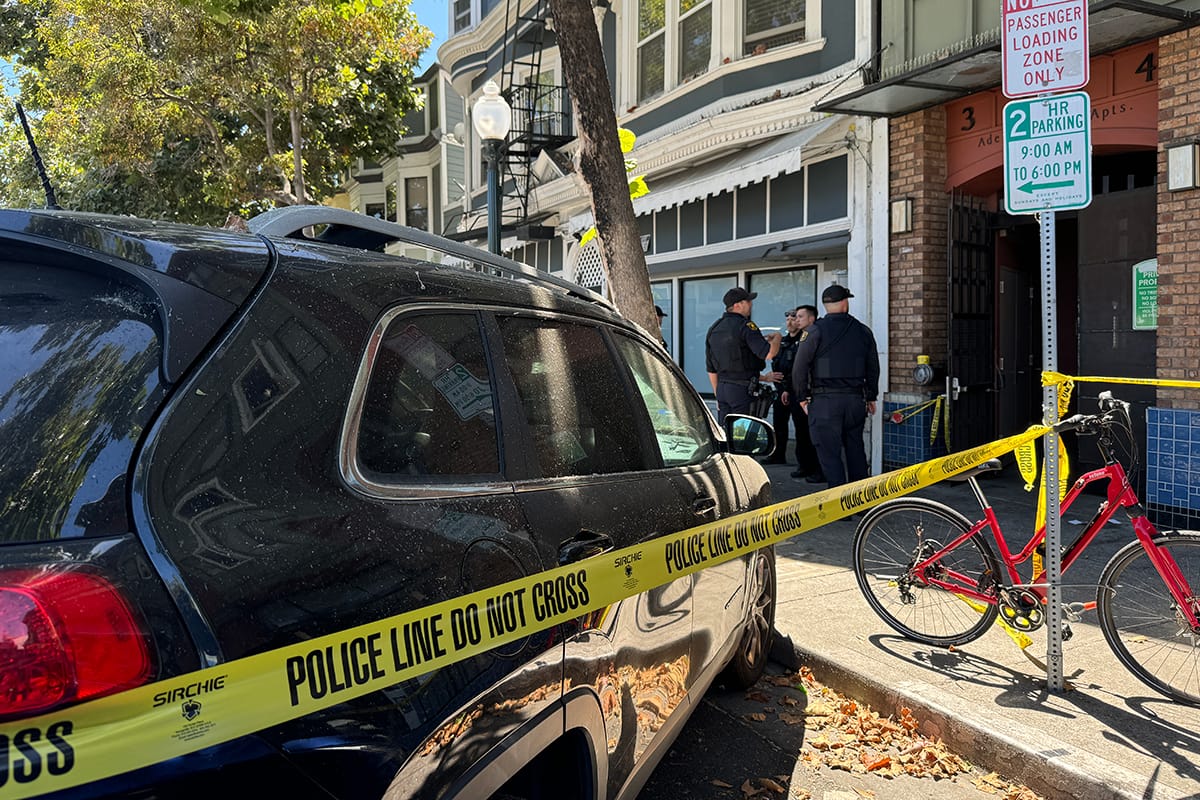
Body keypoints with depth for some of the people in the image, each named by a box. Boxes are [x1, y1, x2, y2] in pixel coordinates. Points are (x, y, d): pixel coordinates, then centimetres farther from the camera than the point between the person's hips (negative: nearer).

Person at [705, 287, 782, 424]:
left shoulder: (714, 329, 12)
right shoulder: (745, 326, -12)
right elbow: (768, 354, -19)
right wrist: (776, 338, 1)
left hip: (722, 387, 7)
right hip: (743, 389, -7)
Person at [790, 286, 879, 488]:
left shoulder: (815, 331, -6)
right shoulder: (864, 331, 8)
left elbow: (800, 367, -7)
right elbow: (873, 368, 14)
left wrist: (802, 397, 3)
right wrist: (871, 397, 24)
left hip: (825, 402, -5)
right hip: (856, 399, 5)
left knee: (829, 453, -1)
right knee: (855, 450, 16)